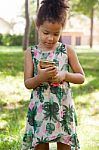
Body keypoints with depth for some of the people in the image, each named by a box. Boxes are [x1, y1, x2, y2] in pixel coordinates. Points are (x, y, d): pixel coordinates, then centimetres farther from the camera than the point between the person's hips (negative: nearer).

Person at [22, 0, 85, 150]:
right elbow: (27, 83, -2)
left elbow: (81, 77, 4)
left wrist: (65, 75, -15)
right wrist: (40, 77, -22)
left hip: (63, 108, 0)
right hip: (39, 109, 0)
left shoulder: (67, 50, -1)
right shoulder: (31, 52, -1)